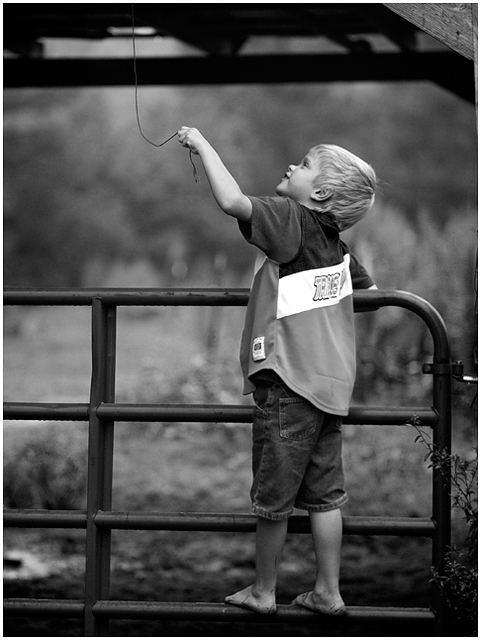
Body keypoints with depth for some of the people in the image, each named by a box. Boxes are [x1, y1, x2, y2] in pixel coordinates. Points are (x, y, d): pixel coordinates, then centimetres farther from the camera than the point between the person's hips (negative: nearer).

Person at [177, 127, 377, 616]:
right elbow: (368, 290, 28)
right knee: (324, 494, 12)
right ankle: (327, 593, 16)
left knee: (273, 497, 5)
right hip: (332, 383, 8)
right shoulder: (334, 241, 11)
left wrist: (202, 145, -14)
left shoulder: (292, 219, -11)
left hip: (288, 383, -7)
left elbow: (233, 200, -27)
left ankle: (263, 591, 16)